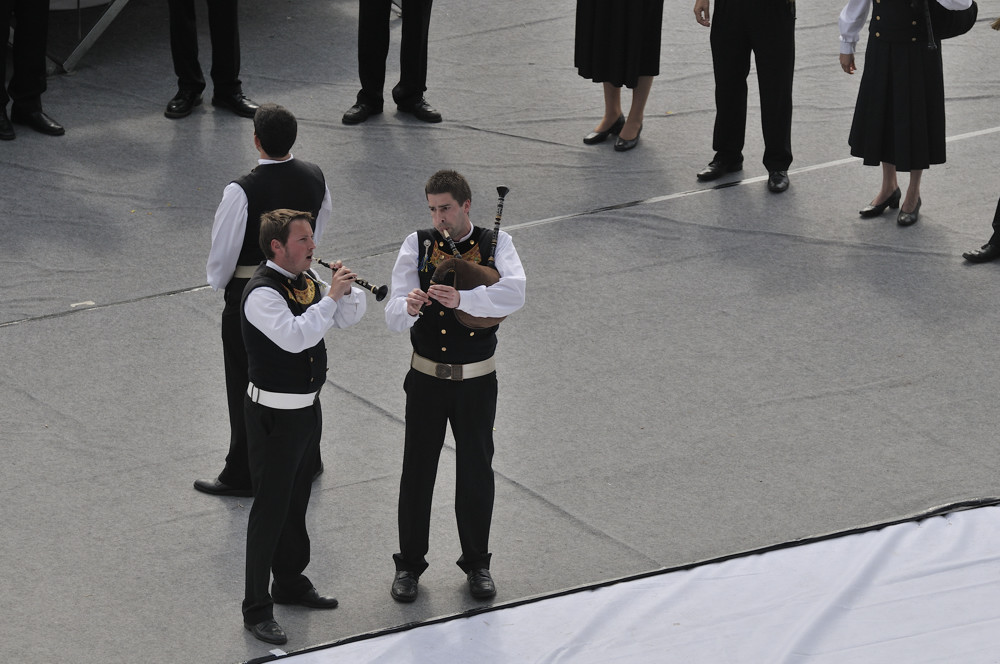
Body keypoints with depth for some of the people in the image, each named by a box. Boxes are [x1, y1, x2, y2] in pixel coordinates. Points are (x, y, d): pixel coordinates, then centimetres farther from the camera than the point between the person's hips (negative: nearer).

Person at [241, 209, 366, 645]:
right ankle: (256, 609, 2)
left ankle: (290, 582, 38)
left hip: (308, 408, 9)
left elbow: (350, 317, 13)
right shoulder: (262, 293, -22)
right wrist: (330, 296, -30)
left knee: (296, 502, 22)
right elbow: (295, 336, -35)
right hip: (275, 414, -9)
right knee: (270, 508, -4)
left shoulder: (307, 281, 5)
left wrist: (346, 291, -7)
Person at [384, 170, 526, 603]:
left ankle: (477, 563, 27)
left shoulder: (495, 244, -5)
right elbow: (393, 318, -11)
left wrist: (461, 298, -40)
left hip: (476, 383, 0)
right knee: (417, 470, 7)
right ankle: (409, 564, 21)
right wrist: (408, 306, -36)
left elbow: (514, 294, -26)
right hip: (427, 379, 0)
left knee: (476, 471, 11)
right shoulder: (417, 246, -4)